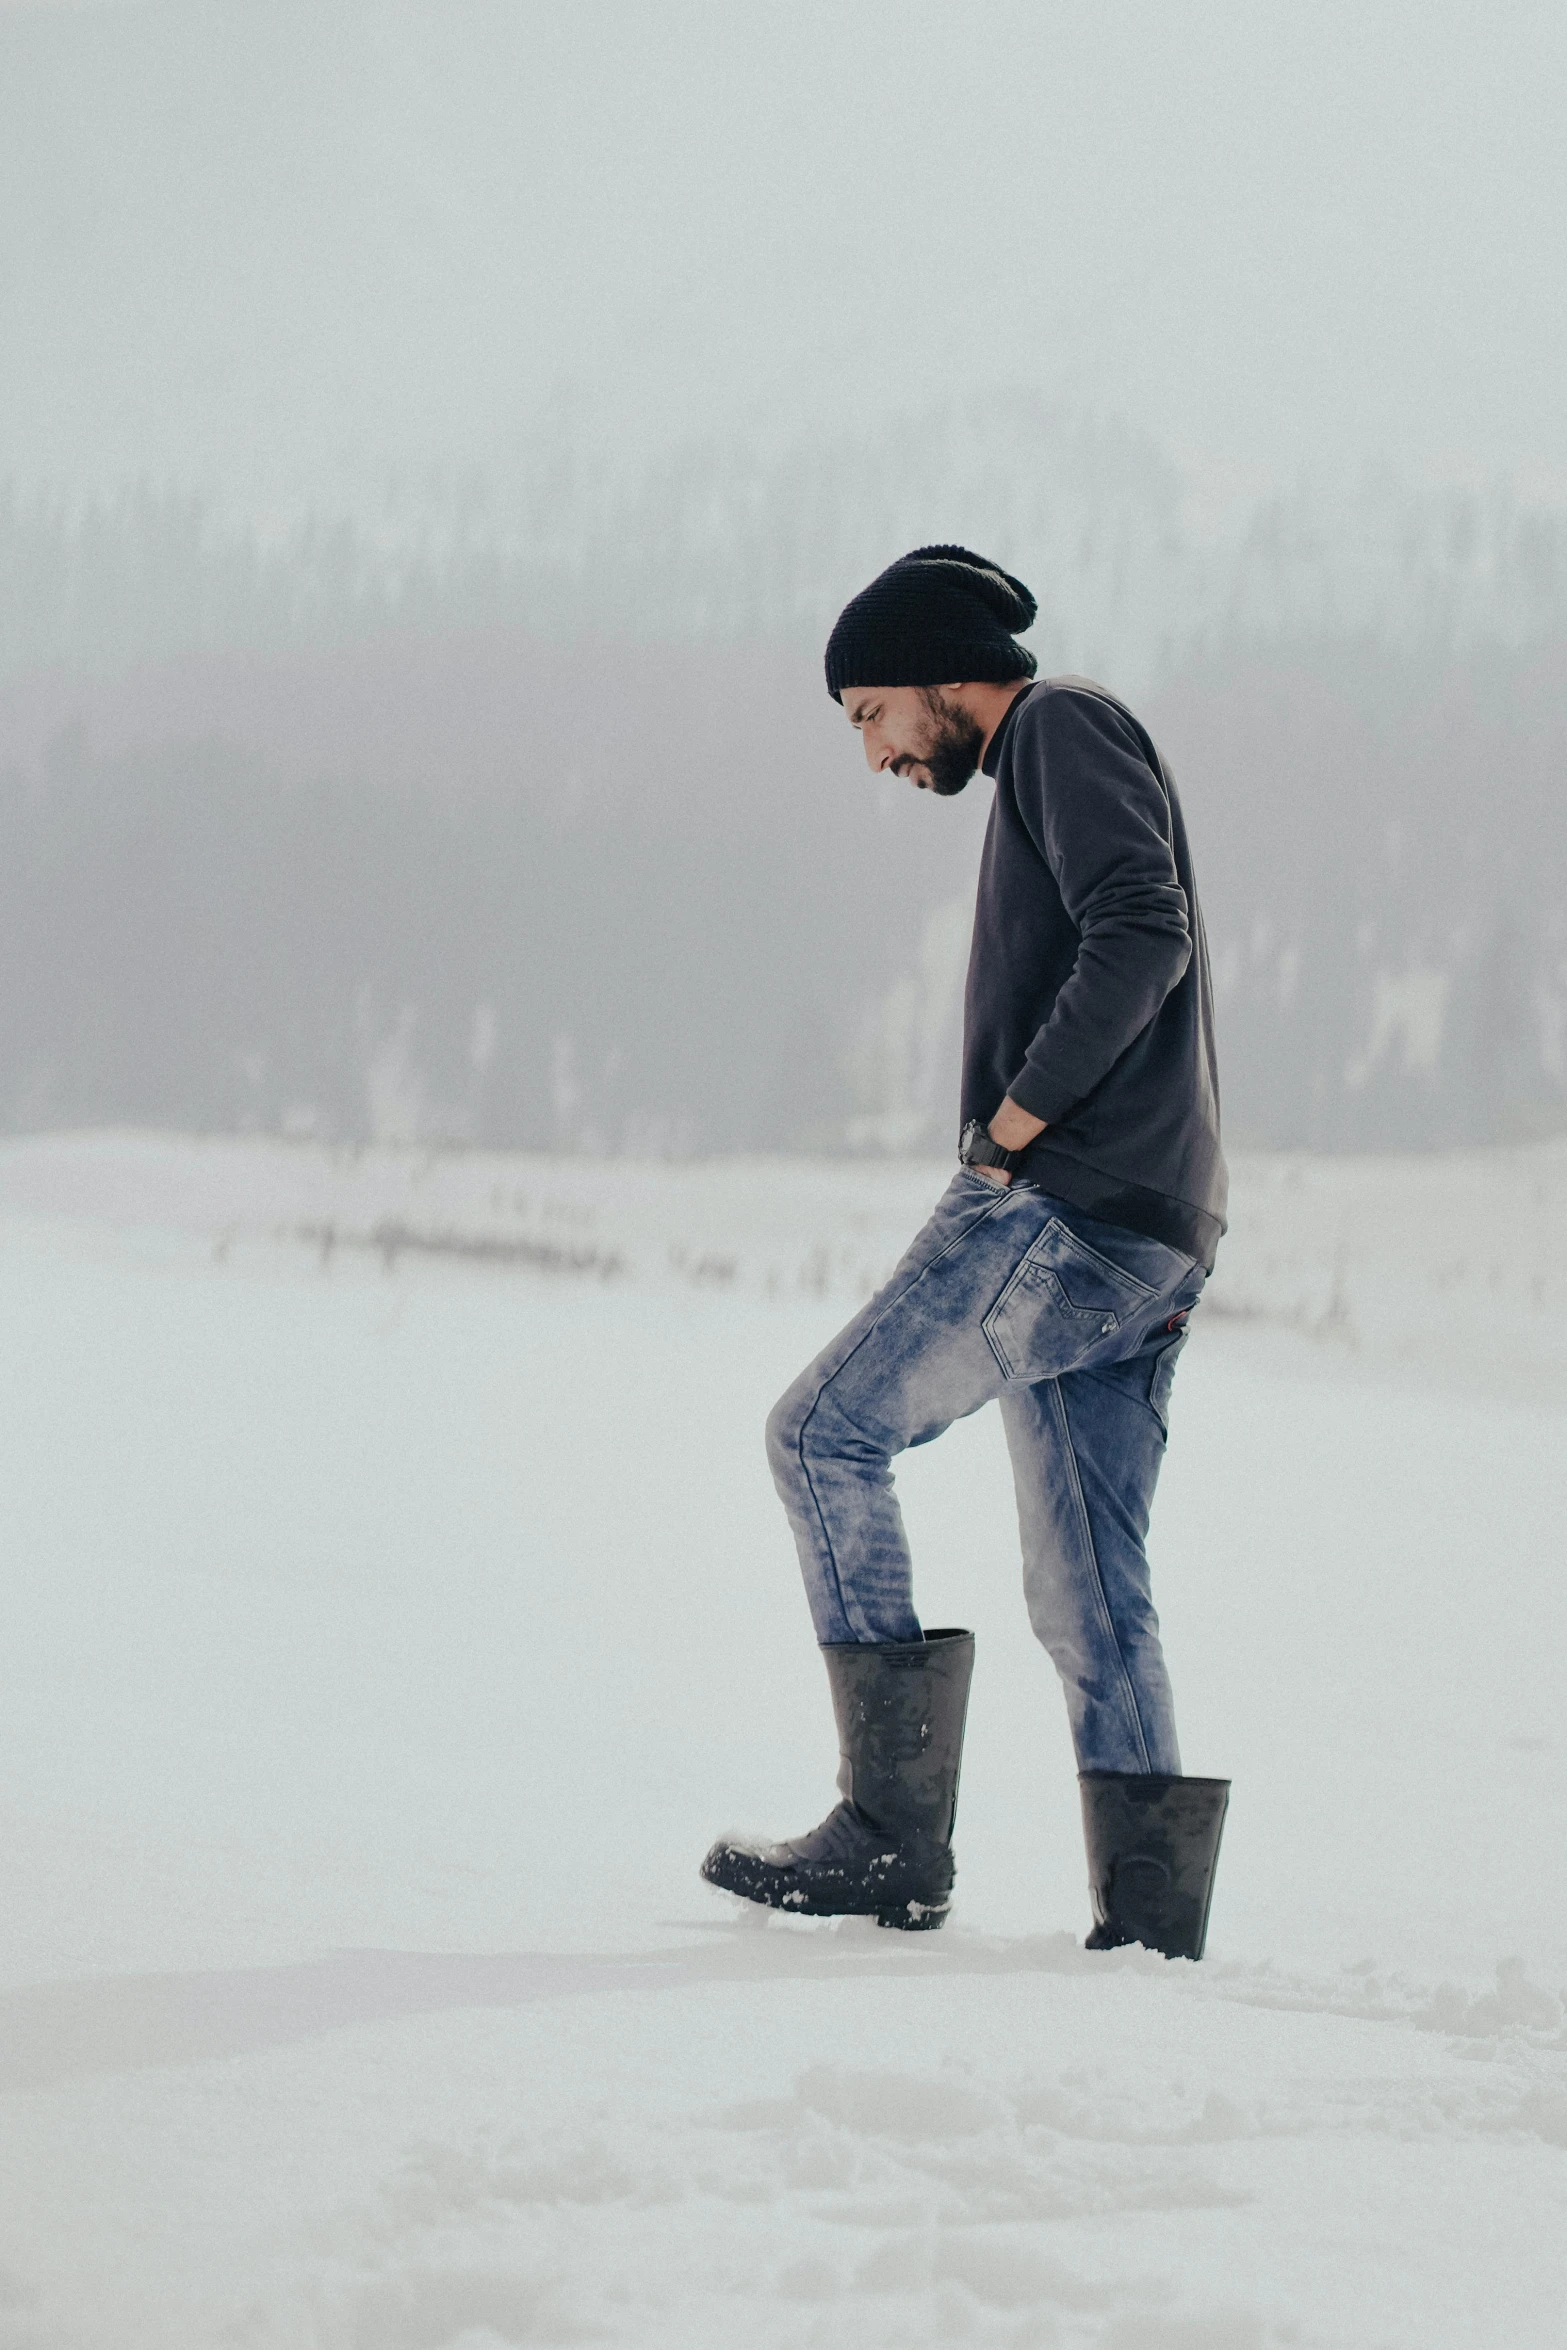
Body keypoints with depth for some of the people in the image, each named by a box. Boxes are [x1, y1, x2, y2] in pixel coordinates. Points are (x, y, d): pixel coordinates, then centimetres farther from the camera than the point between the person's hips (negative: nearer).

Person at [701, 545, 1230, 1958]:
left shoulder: (1065, 729, -2)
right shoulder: (1051, 772, 28)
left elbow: (1142, 935, -18)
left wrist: (1014, 1121, -14)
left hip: (1066, 1208, -10)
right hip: (1150, 1236, 10)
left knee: (826, 1435, -6)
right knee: (1089, 1594, 7)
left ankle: (896, 1828, -9)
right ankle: (1154, 1918, 3)